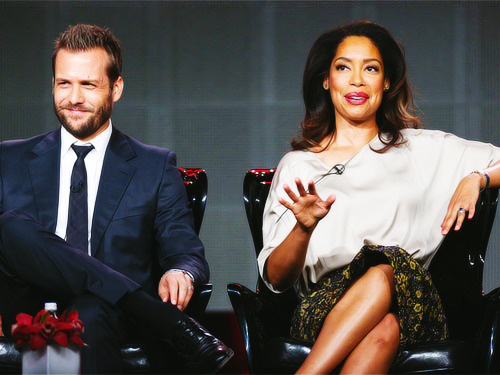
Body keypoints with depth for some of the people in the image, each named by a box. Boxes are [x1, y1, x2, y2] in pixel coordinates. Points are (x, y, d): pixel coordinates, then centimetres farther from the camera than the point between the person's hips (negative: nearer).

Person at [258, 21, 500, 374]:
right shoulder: (297, 165, 17)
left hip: (411, 304, 1)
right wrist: (303, 228, -12)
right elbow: (276, 278, 8)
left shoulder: (421, 149, 19)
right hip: (323, 308, 0)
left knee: (384, 270, -37)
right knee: (381, 329, -38)